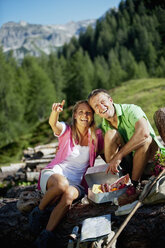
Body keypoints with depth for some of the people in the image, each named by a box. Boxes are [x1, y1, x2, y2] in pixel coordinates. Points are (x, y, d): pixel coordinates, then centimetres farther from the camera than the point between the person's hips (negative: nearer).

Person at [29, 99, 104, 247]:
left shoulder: (96, 136, 10)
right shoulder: (66, 131, 3)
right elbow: (53, 123, -19)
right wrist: (55, 112, -43)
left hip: (76, 183, 1)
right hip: (53, 174, -1)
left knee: (69, 194, -36)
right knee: (61, 183, -38)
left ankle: (46, 235, -33)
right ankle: (38, 212, -12)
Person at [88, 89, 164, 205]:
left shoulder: (131, 110, -19)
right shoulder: (103, 127, 1)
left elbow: (144, 133, -38)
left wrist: (118, 156, -37)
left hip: (150, 156, -4)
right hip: (128, 162, 4)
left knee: (145, 139, -35)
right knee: (111, 134, -18)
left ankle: (133, 187, -28)